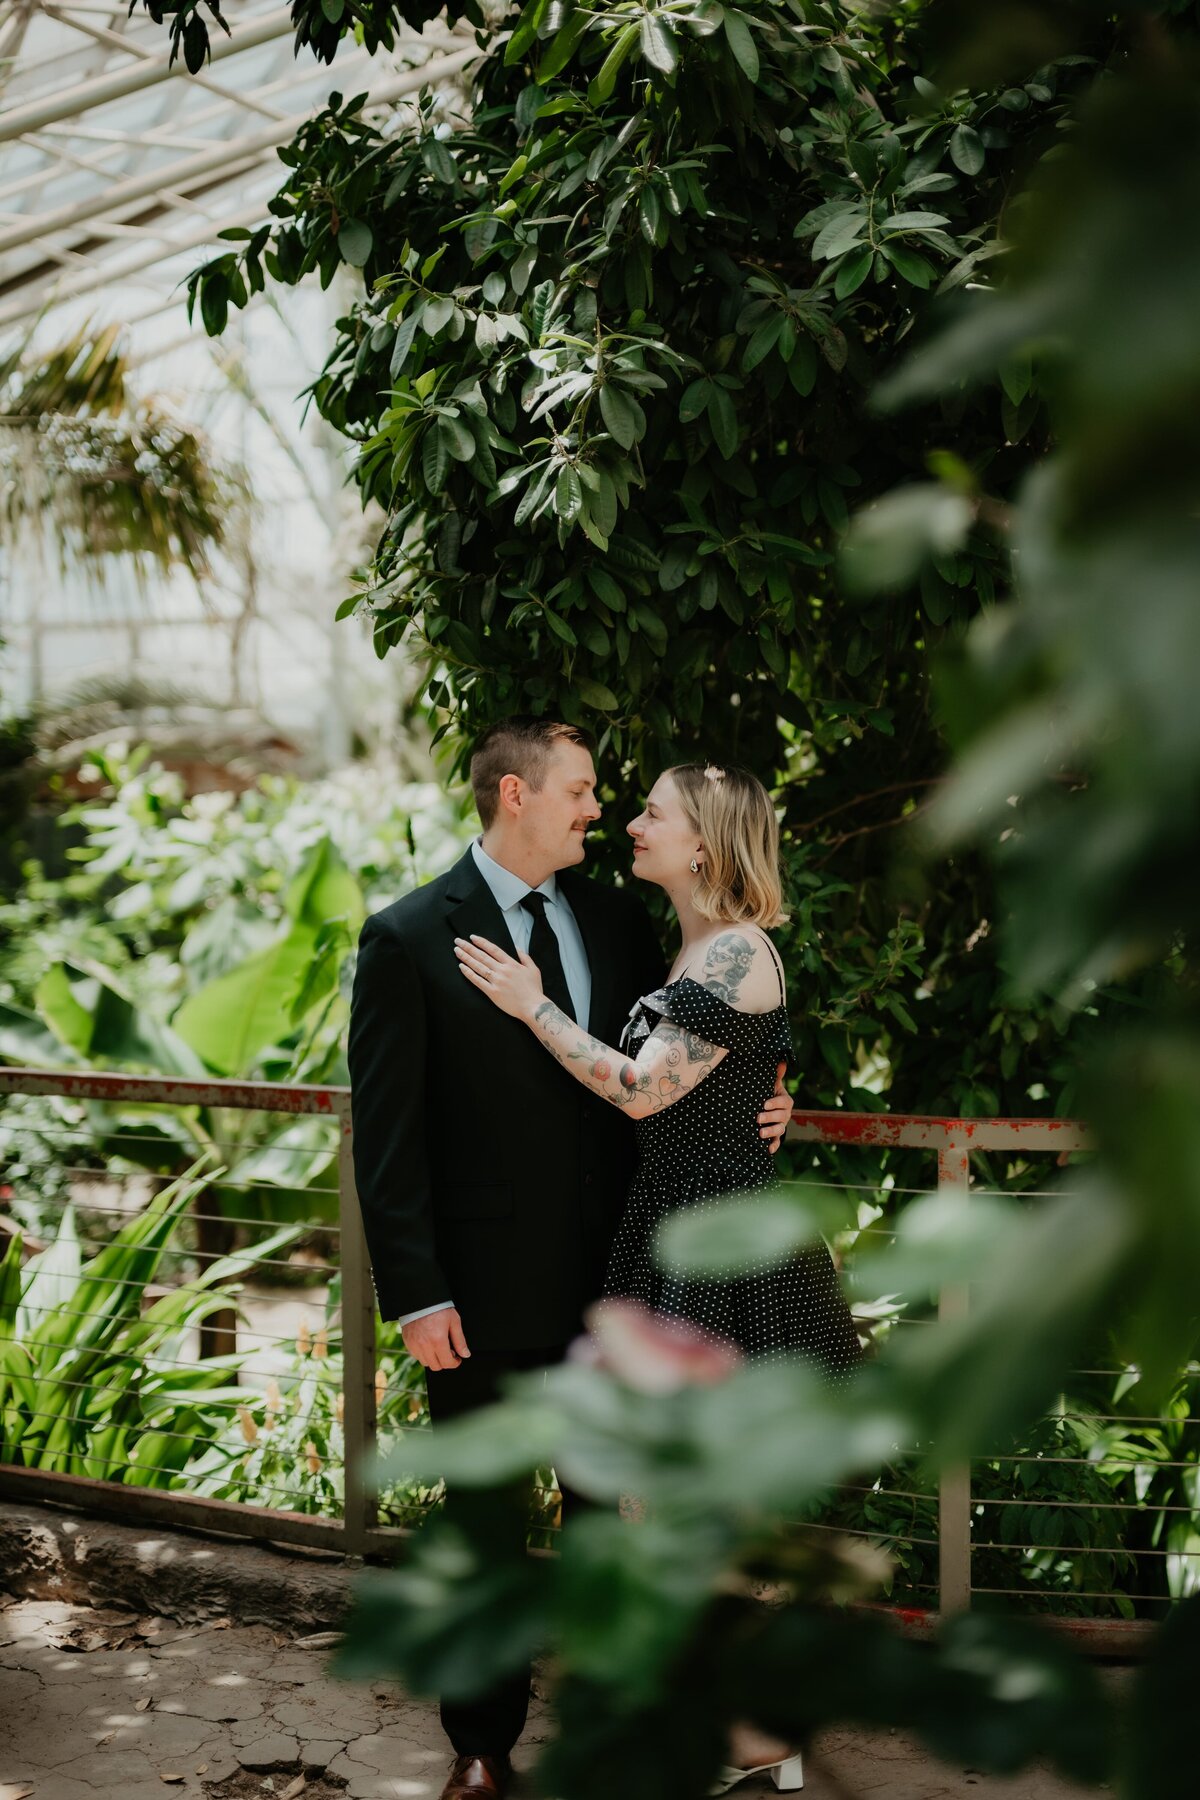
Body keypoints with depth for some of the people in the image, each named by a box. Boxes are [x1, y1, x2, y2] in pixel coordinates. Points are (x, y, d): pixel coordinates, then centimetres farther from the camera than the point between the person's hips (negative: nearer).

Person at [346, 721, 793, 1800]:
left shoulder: (616, 919, 4)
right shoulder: (407, 939, -10)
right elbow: (386, 1133, -11)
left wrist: (759, 1108, -5)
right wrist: (415, 1295, -15)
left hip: (614, 1272, 4)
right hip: (487, 1286, -4)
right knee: (487, 1520, 11)